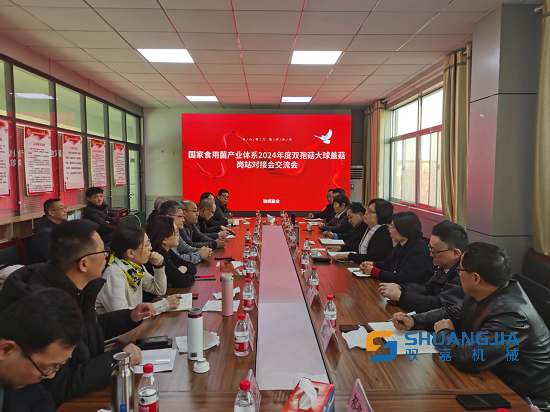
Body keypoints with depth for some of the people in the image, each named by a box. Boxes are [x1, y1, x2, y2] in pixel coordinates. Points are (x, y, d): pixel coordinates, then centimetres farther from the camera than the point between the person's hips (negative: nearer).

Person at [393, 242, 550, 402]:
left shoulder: (511, 314, -35)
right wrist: (414, 321, -2)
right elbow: (452, 313, 11)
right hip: (496, 375, 8)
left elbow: (466, 358, -38)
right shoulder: (481, 293, -6)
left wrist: (443, 334, -17)